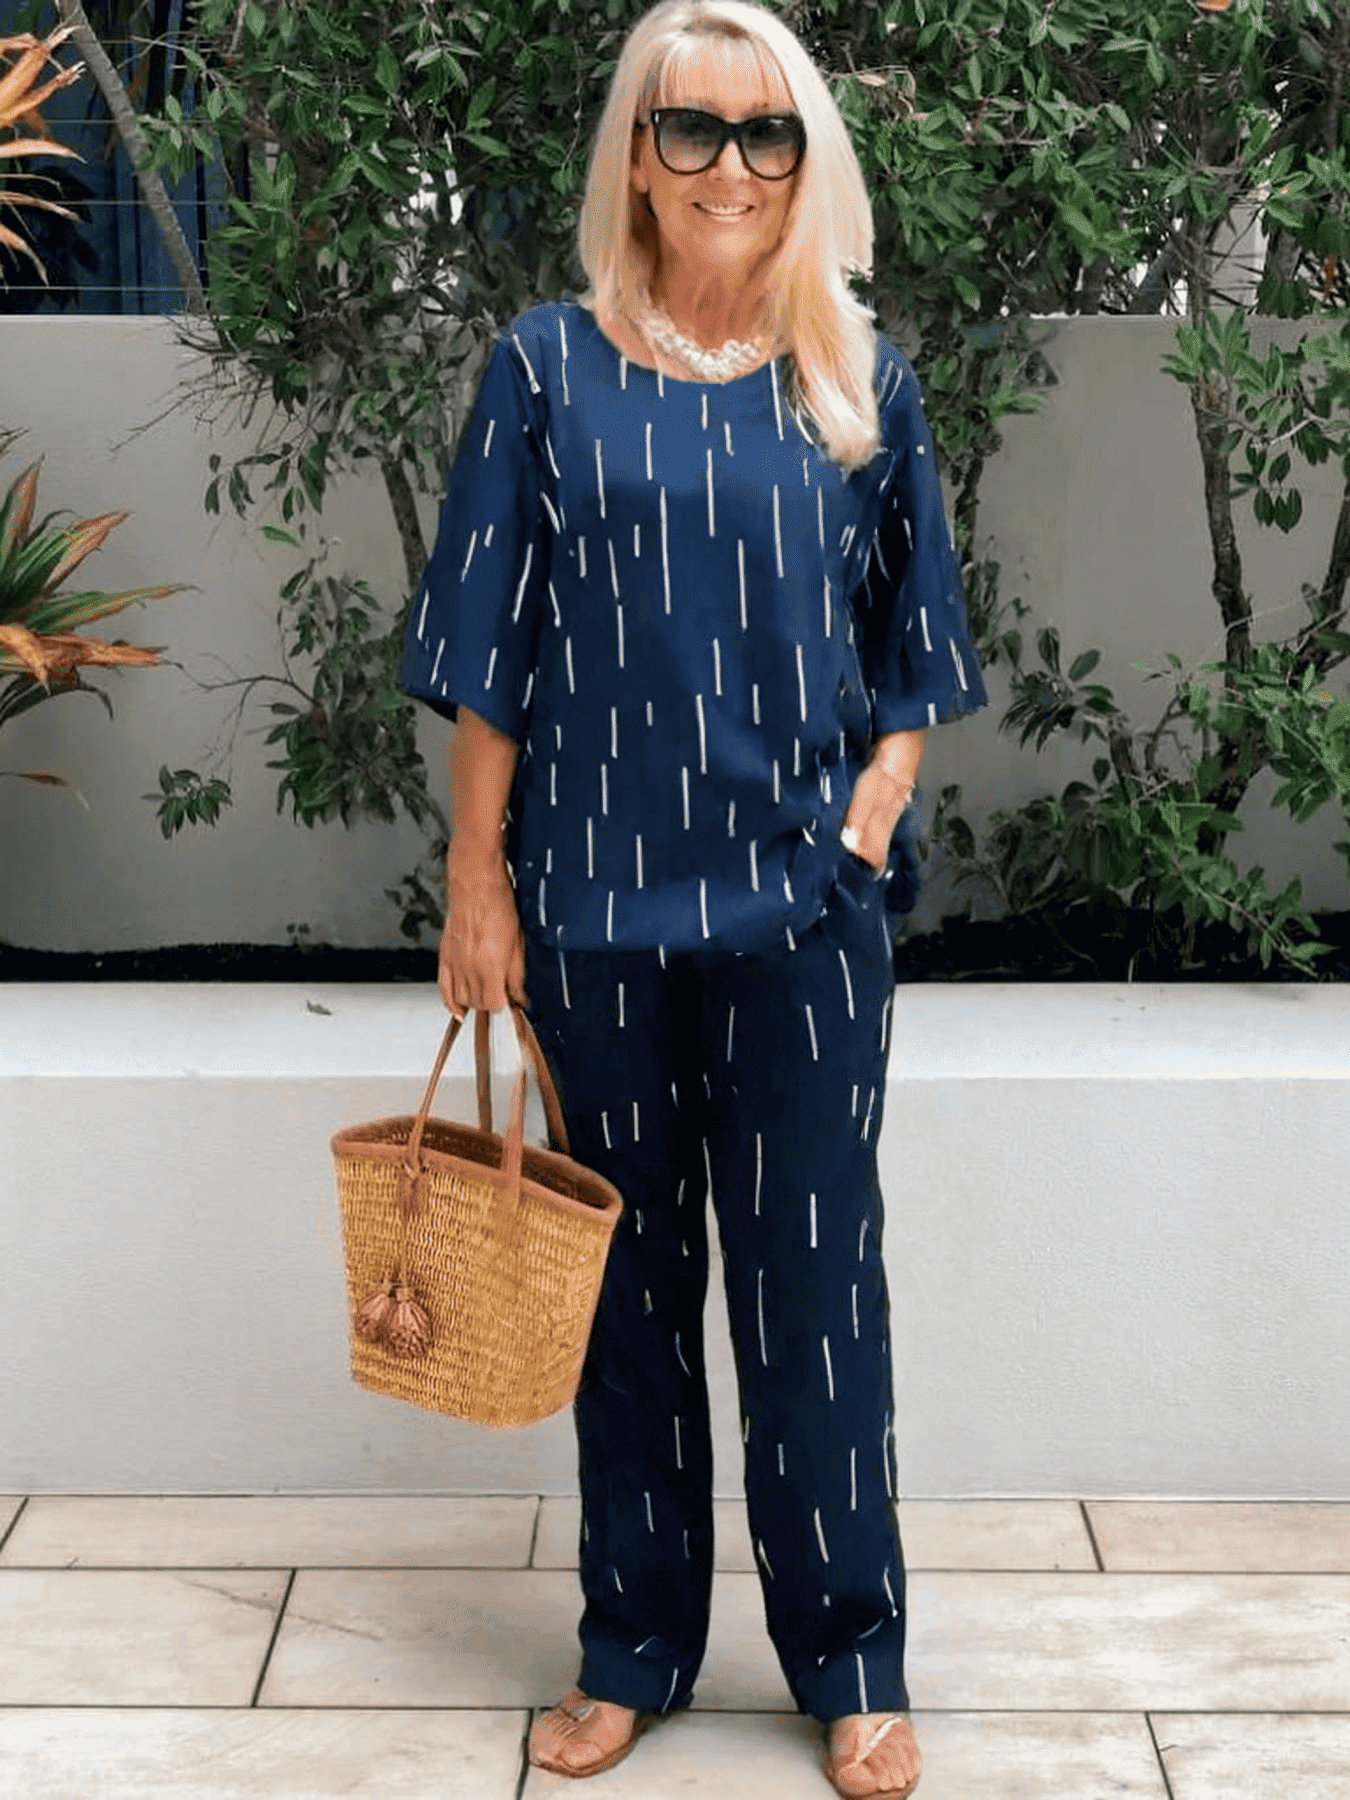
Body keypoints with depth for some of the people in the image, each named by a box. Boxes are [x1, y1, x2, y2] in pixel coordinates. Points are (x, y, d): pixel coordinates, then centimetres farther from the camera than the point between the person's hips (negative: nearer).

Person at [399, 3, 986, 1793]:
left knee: (814, 1279, 5)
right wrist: (478, 883, -2)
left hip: (803, 906, 0)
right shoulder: (550, 370, 1)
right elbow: (490, 656, 1)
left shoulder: (861, 382, 5)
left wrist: (872, 813, -3)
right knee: (632, 1276, 11)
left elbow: (916, 638, 10)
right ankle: (636, 1644, 26)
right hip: (601, 904, 0)